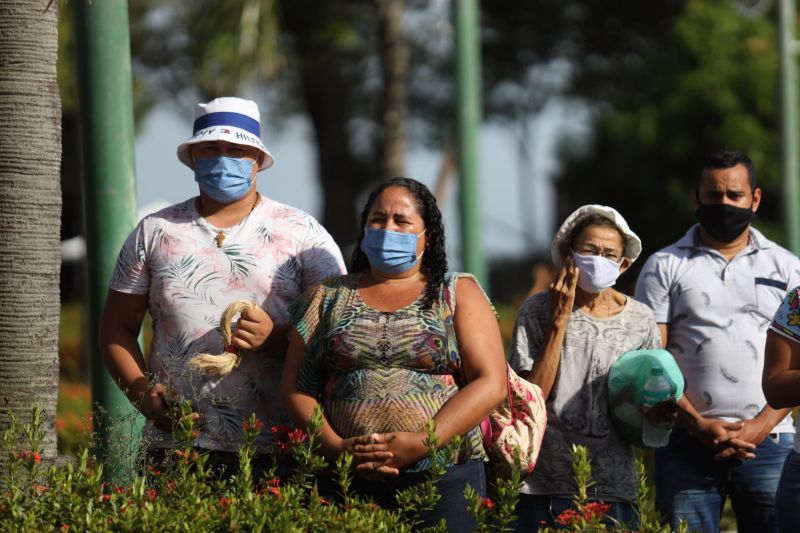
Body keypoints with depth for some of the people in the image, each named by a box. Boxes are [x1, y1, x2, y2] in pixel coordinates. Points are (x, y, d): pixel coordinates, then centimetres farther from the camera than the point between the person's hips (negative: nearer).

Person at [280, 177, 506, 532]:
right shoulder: (327, 297, 14)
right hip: (347, 482, 1)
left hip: (444, 478, -1)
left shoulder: (458, 294, 9)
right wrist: (335, 447, -10)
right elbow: (295, 386, 7)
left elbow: (491, 383, -2)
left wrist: (422, 443, -14)